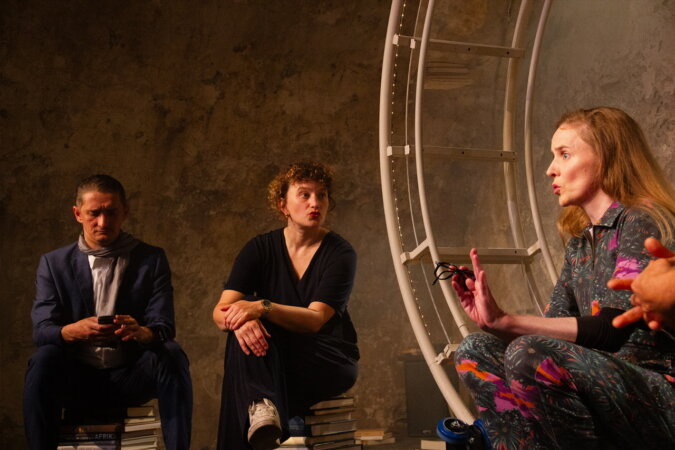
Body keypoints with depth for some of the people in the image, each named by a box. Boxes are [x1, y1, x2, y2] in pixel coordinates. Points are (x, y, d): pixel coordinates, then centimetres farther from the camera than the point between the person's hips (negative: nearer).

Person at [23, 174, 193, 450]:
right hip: (76, 379, 0)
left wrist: (140, 332, -30)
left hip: (132, 378, 0)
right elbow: (41, 331, -6)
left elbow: (164, 329, -5)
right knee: (44, 359, -30)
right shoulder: (53, 264, 5)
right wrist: (73, 331, -31)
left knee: (172, 354, -28)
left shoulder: (151, 260, 4)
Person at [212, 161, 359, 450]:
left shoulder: (339, 254, -6)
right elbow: (221, 311, -10)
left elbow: (315, 319, -21)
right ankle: (262, 405, -50)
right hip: (271, 361, 3)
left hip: (329, 362, -3)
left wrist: (262, 307, -38)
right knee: (244, 330, -31)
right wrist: (240, 320, -36)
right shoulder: (261, 248, 2)